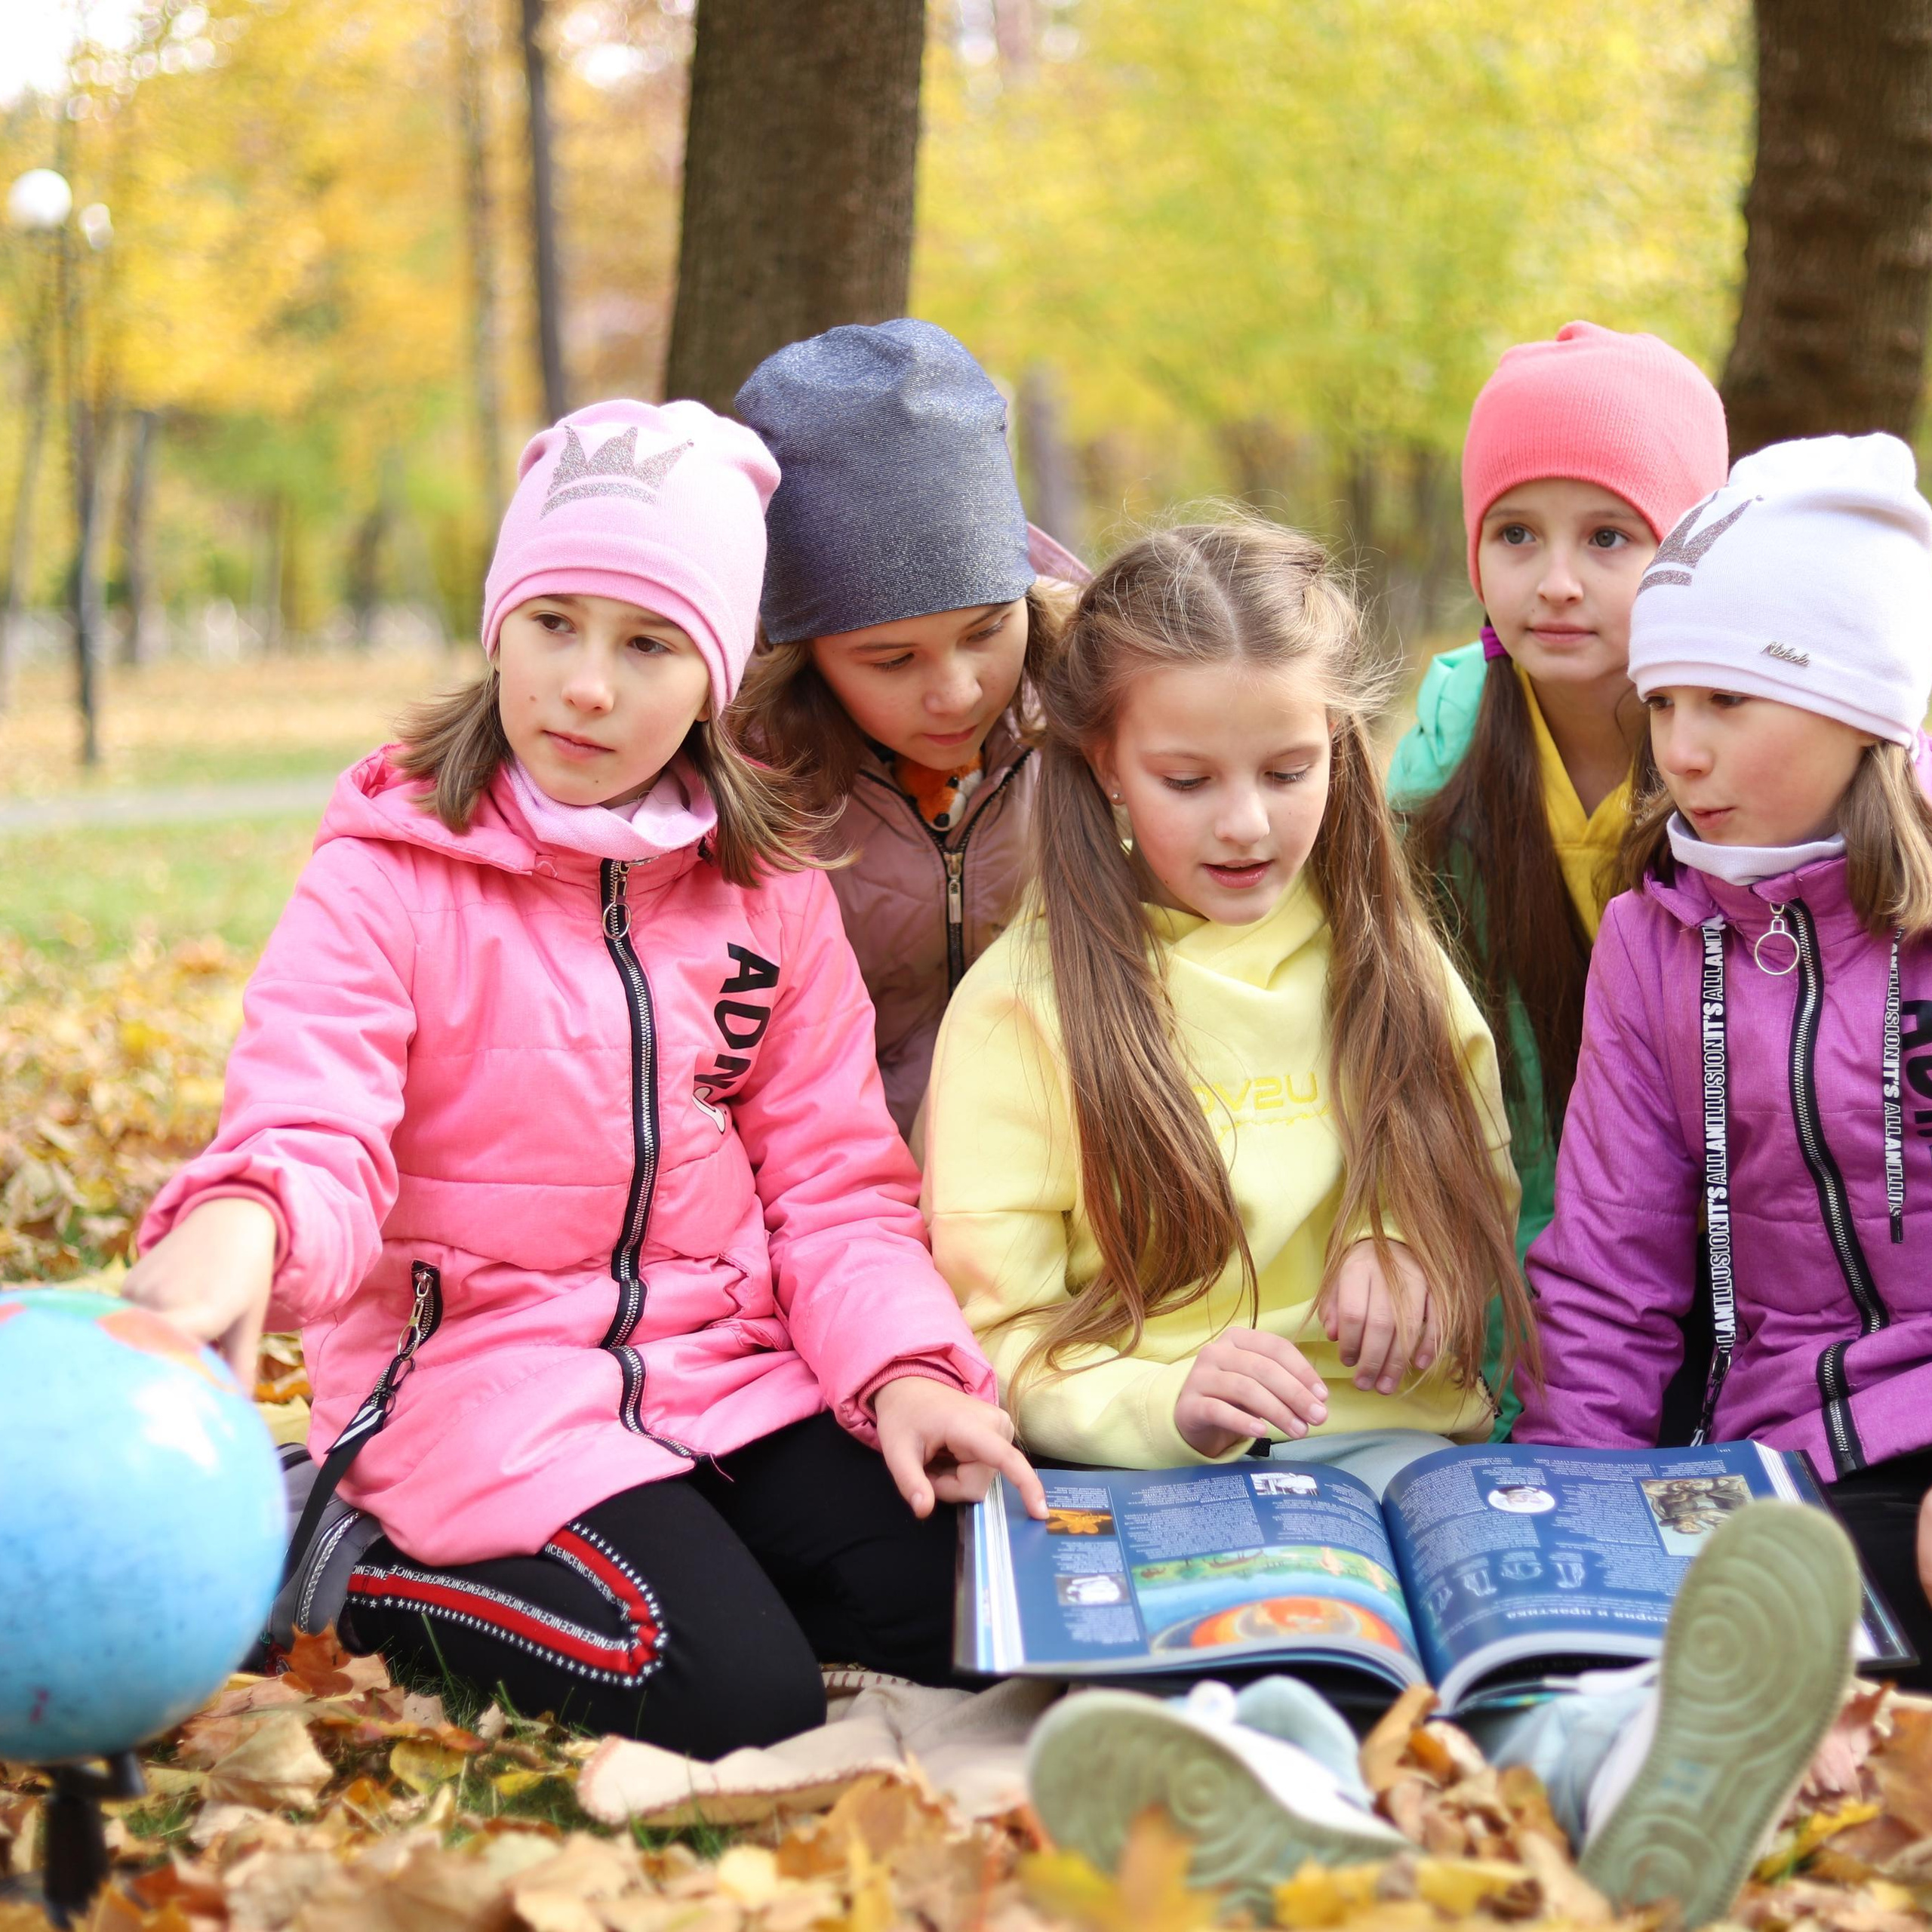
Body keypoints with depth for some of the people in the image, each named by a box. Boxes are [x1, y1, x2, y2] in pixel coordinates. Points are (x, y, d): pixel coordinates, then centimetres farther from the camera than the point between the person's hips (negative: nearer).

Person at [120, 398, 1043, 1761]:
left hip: (728, 1365, 5)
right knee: (740, 1700, -23)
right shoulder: (386, 875, -8)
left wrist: (900, 1367, -12)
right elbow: (313, 1132, -20)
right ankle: (371, 1571, 0)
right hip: (474, 1372, -5)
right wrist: (239, 1229, -45)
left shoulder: (769, 889, 6)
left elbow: (833, 1173, 6)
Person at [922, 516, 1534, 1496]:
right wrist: (1165, 1405, -24)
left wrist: (1405, 1237, -2)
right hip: (1136, 1465, -3)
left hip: (1388, 1434, 4)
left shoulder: (1385, 961, 11)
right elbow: (996, 1334, -5)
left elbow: (1484, 1186, 22)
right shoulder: (1022, 1001, -2)